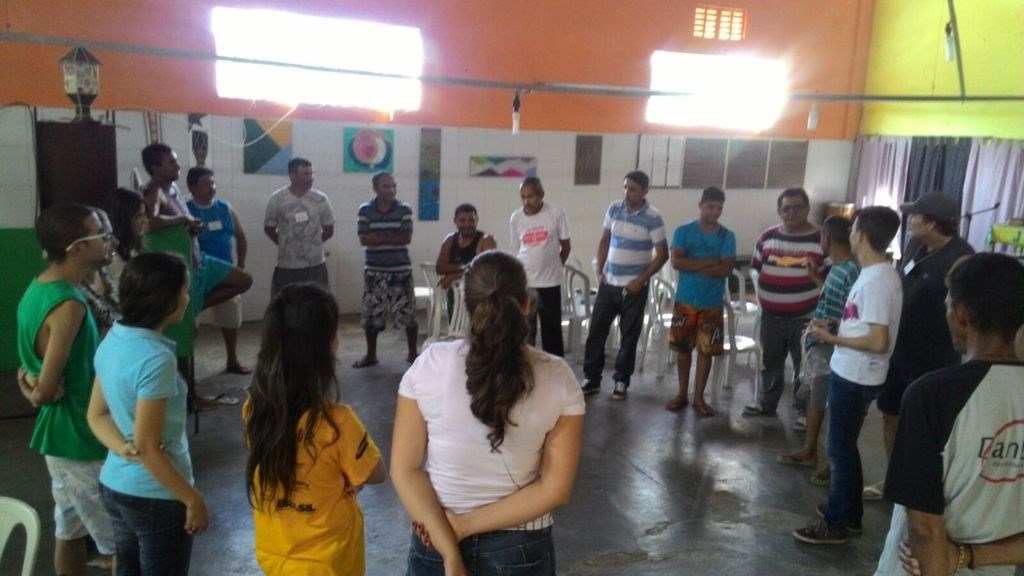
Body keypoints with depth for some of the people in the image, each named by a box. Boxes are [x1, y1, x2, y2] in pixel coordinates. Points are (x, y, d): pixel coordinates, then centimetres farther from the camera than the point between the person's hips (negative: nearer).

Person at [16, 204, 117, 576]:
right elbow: (46, 391, -23)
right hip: (83, 439, -9)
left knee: (70, 531, 20)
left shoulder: (38, 288, 4)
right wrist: (36, 392, -3)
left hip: (63, 434, 9)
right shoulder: (68, 306, -26)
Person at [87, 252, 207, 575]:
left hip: (114, 485, 8)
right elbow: (148, 447, -24)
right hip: (156, 497, -8)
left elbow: (96, 415, 6)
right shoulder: (155, 358, -26)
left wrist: (124, 449, -10)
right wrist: (193, 499, -15)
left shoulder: (112, 341, 0)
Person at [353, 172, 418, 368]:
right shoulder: (365, 210, -1)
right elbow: (363, 239, -10)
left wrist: (378, 237, -13)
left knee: (407, 313, 2)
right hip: (374, 271, 1)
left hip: (400, 270, -1)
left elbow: (407, 238, -12)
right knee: (371, 314, 8)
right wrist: (392, 237, -16)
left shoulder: (404, 209, -4)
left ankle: (412, 353, 17)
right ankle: (371, 355, 23)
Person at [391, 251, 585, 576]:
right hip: (519, 547, 0)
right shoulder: (557, 379, -14)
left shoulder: (429, 366, -15)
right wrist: (466, 525, -13)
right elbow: (555, 488, -14)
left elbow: (405, 470, -13)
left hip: (434, 537, 0)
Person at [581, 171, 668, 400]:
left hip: (634, 287, -4)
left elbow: (662, 254, -9)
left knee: (629, 336, 7)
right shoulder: (614, 209, 2)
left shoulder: (653, 218, -11)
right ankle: (592, 379, 17)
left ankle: (621, 381, 21)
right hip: (608, 283, 4)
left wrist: (641, 280, -13)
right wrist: (600, 271, 4)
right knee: (596, 331, 6)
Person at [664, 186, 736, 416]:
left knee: (706, 350, 5)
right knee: (683, 348, 8)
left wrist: (693, 265, -15)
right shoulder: (683, 231, -2)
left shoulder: (727, 236, -1)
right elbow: (677, 262, -15)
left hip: (712, 304, 0)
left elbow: (726, 269, -12)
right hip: (685, 300, 0)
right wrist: (709, 262, -16)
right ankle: (682, 394, 23)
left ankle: (699, 397, 17)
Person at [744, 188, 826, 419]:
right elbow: (757, 269, 14)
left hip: (805, 317, -4)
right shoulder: (767, 237, 5)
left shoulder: (821, 240, -8)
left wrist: (822, 313, -13)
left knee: (805, 366, 7)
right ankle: (767, 403, 32)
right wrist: (762, 296, 7)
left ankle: (805, 410, 21)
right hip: (771, 315, 4)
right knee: (770, 362, 16)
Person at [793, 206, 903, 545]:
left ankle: (836, 523, 15)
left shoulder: (876, 280, -23)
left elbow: (878, 341, -26)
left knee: (840, 449, 2)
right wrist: (833, 328, 10)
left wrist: (831, 338, -18)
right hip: (850, 373, 10)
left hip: (856, 377, -10)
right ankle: (848, 513, 33)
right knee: (844, 446, 20)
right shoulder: (875, 273, 8)